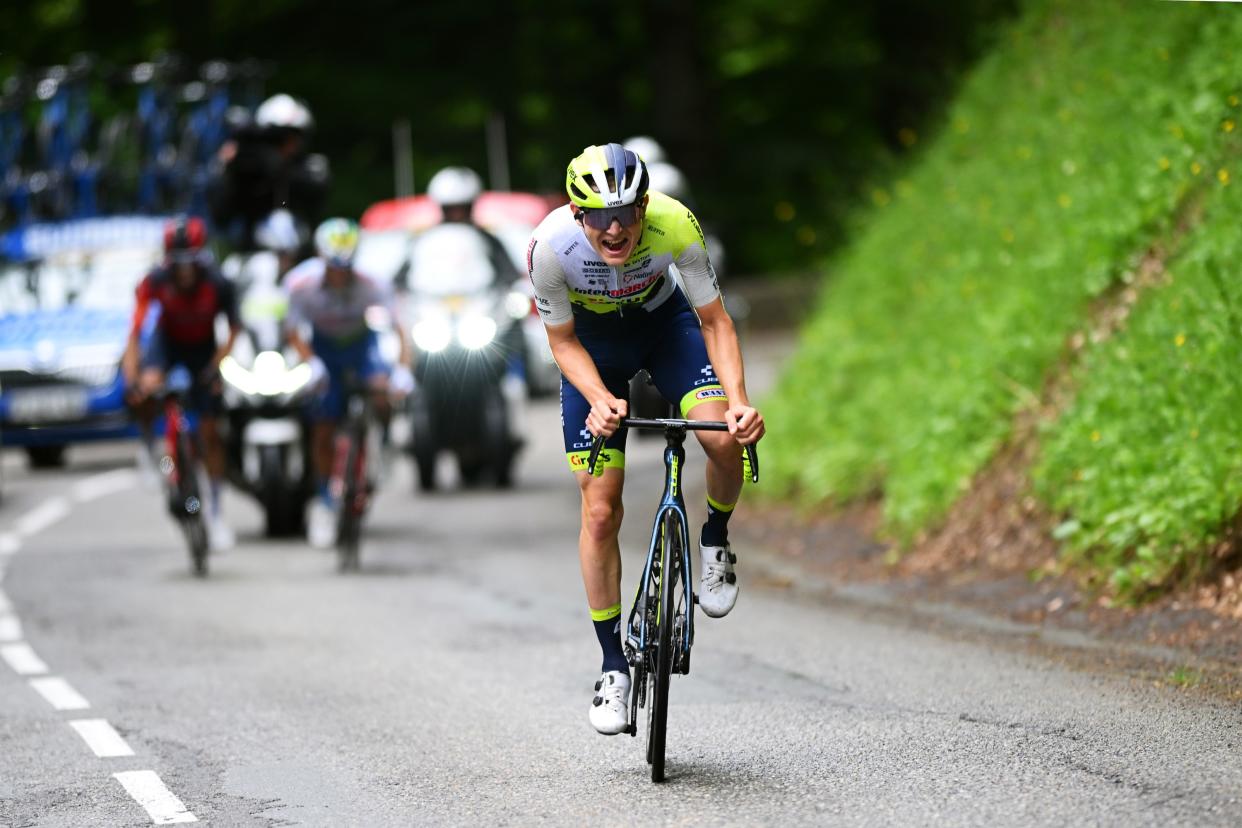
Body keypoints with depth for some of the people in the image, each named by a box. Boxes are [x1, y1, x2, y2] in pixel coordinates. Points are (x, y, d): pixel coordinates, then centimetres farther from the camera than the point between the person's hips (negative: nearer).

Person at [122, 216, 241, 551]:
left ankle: (215, 511, 13)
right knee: (148, 388, -33)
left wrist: (217, 364, -28)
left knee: (210, 431, -1)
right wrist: (131, 379, -40)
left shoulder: (218, 285, -29)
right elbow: (135, 333, -30)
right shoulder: (155, 282, -29)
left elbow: (234, 328, -15)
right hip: (167, 340, 0)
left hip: (202, 347, 0)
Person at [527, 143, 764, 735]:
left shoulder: (674, 225, -33)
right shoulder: (550, 246, -33)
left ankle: (715, 543, 3)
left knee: (725, 438, -28)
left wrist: (739, 398, -35)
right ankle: (613, 665, 7)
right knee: (600, 510, -6)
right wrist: (599, 398, -34)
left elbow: (713, 320, -21)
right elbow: (563, 342, -17)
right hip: (591, 341, 0)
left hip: (664, 321, 0)